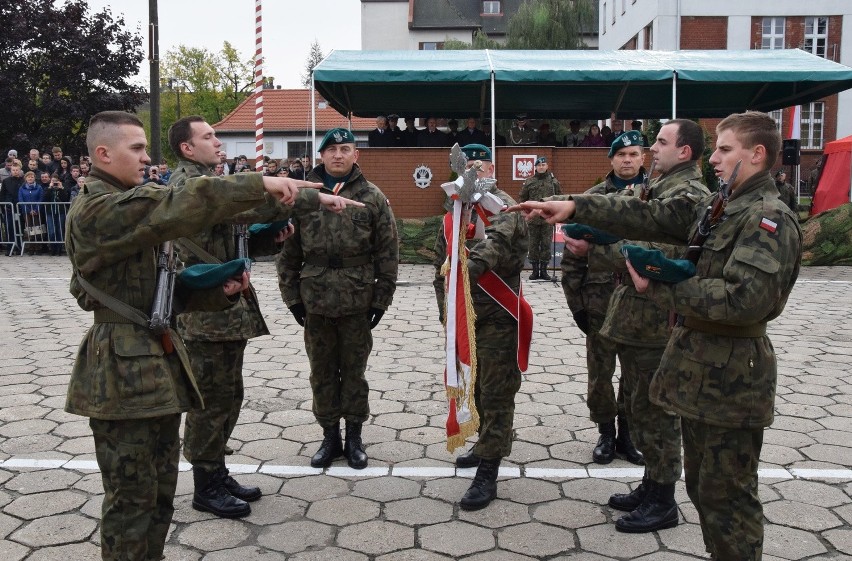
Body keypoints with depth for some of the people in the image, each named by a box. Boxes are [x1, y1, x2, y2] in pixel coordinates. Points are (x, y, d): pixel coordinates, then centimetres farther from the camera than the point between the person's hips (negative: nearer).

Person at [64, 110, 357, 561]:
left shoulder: (132, 205, 17)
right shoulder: (96, 209, -15)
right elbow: (179, 208, -28)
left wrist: (216, 290, -1)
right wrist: (260, 184, -28)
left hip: (157, 361, 9)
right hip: (125, 371, -9)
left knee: (161, 486, 16)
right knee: (133, 495, 2)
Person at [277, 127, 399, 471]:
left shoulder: (372, 197, 0)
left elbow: (388, 252, -1)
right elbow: (288, 251, 6)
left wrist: (381, 298, -4)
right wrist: (292, 295, 2)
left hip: (357, 301, -2)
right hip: (315, 301, 2)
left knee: (354, 370, 10)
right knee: (322, 371, 11)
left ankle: (354, 436, 24)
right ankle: (330, 435, 26)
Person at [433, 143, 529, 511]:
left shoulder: (503, 208, -9)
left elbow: (497, 242, -33)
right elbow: (441, 264, 18)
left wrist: (471, 264, -52)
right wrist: (445, 309, 13)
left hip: (497, 318, -7)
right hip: (464, 316, 8)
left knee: (496, 393, -2)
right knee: (474, 387, 19)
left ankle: (488, 471, 3)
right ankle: (488, 444, 38)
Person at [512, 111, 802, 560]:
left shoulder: (770, 219, -15)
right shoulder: (715, 207, 11)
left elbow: (741, 299, -27)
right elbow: (649, 216, 4)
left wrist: (657, 289, -19)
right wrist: (575, 206, -6)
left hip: (733, 377, -9)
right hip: (699, 367, 9)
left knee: (726, 494, 3)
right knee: (702, 485, 19)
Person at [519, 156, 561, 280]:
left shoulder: (554, 181, 7)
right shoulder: (529, 182, 6)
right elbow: (522, 198, 10)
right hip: (533, 218, 0)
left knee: (546, 244, 2)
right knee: (533, 244, 3)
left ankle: (544, 270, 11)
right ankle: (535, 270, 11)